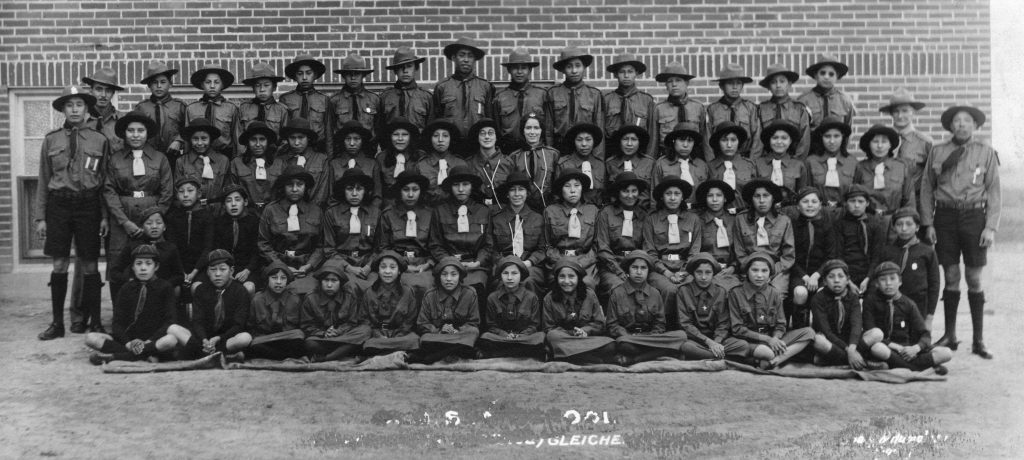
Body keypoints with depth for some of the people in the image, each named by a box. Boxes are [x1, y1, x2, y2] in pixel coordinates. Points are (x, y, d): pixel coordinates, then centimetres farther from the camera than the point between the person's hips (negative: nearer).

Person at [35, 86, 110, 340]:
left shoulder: (100, 140, 3)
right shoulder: (51, 140, 7)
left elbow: (105, 181, 5)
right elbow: (43, 180, 9)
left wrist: (105, 216, -1)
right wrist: (40, 217, 4)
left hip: (89, 204, -1)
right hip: (58, 203, 1)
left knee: (89, 265, 3)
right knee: (59, 264, 2)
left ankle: (88, 318, 15)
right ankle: (57, 322, 10)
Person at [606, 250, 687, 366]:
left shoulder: (655, 293, 12)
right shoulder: (617, 293, 3)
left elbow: (659, 324, 11)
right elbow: (612, 325, 1)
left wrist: (651, 338, -11)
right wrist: (629, 338, -17)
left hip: (651, 336, 5)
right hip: (627, 336, -4)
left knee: (681, 335, -24)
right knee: (623, 343, -41)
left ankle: (633, 358, -26)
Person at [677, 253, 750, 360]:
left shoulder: (722, 292, 6)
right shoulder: (683, 291, -1)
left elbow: (723, 324, 4)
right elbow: (685, 324, -6)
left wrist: (716, 342, -17)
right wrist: (708, 342, -17)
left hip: (718, 339, 2)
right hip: (694, 339, -2)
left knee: (744, 346, -24)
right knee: (686, 347, -37)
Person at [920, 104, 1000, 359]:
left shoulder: (986, 152, 2)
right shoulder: (938, 152, 6)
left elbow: (994, 191, 2)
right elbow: (926, 188, 8)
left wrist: (991, 227, -6)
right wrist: (928, 223, 2)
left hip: (974, 216, -1)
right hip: (945, 215, 1)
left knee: (974, 279, 2)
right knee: (950, 278, 6)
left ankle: (978, 340, 10)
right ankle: (949, 336, 17)